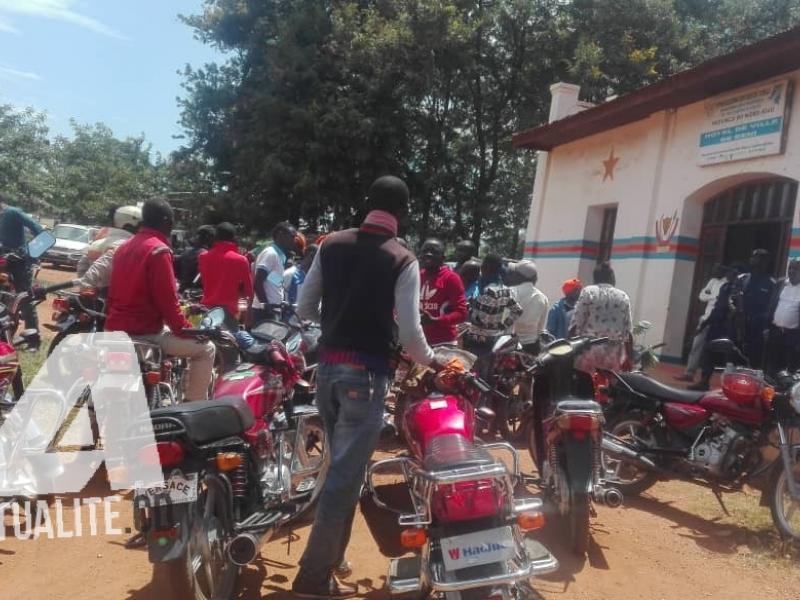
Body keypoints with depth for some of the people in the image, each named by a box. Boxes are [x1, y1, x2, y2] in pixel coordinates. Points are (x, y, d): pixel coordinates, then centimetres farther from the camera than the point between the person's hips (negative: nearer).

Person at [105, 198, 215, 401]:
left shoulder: (124, 247, 11)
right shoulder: (158, 250, -15)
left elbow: (114, 292, 18)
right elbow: (167, 301, -19)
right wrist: (187, 331, -11)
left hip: (115, 329, 9)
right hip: (144, 334, -9)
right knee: (205, 349, -2)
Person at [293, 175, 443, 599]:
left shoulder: (331, 245, 4)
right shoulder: (402, 260, -10)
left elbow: (304, 308, 9)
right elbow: (409, 333, -13)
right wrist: (431, 361, 6)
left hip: (327, 366, 6)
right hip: (366, 374, -6)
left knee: (340, 466, 22)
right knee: (346, 475, 2)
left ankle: (331, 556, 37)